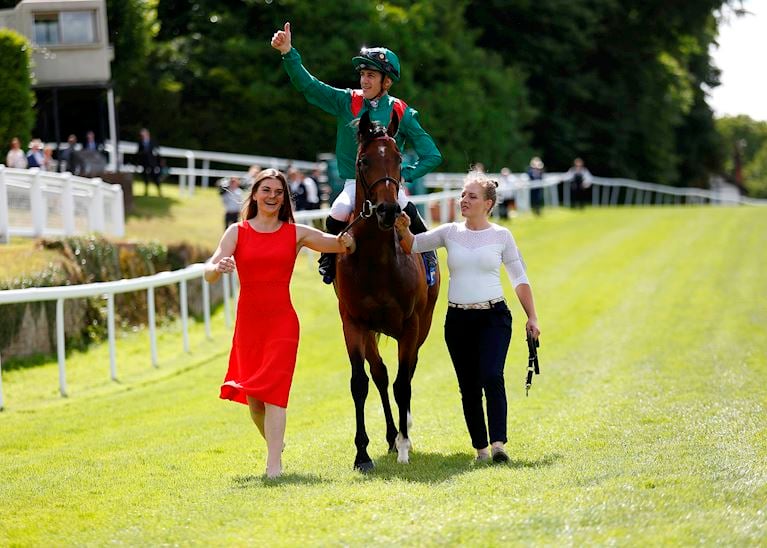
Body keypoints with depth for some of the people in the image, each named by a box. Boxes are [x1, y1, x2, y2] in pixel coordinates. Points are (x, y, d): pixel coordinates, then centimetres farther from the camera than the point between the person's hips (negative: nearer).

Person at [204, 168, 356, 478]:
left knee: (273, 390, -14)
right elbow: (209, 273, -7)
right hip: (248, 323, 2)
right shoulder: (237, 232, 3)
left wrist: (346, 242, -19)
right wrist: (219, 267, -30)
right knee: (253, 399, 9)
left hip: (282, 323, -2)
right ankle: (274, 445, 37)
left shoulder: (296, 234, 4)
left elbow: (344, 246, 5)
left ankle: (274, 465, -18)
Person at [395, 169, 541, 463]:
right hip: (458, 320, 3)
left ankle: (498, 443, -26)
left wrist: (532, 317, 1)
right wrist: (403, 229, -13)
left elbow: (519, 279, 5)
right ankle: (481, 447, 14)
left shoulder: (502, 236, 1)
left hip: (494, 317, -3)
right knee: (468, 387, 5)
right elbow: (412, 246, 8)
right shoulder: (450, 233, 6)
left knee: (491, 377, -21)